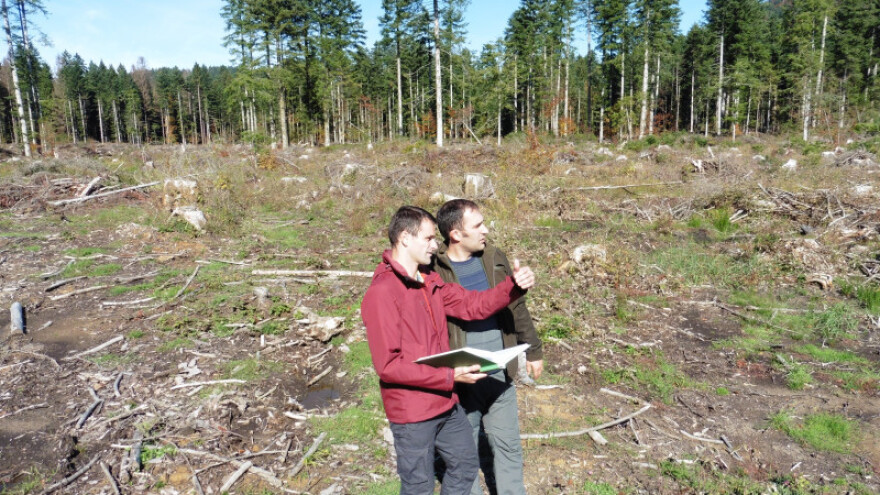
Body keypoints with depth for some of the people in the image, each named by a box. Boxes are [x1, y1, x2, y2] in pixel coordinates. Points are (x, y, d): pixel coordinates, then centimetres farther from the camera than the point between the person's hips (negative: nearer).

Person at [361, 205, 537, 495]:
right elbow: (388, 365, -24)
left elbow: (473, 305, 3)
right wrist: (450, 376, -25)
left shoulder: (429, 281, 6)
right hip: (412, 414, -8)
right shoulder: (382, 292, -22)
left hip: (447, 403, 8)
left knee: (465, 464, 24)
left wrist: (513, 285, -14)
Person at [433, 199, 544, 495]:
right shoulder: (433, 271, -14)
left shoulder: (495, 259, 2)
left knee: (508, 445, 18)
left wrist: (533, 350, 15)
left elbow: (516, 308, 11)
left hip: (501, 375, 4)